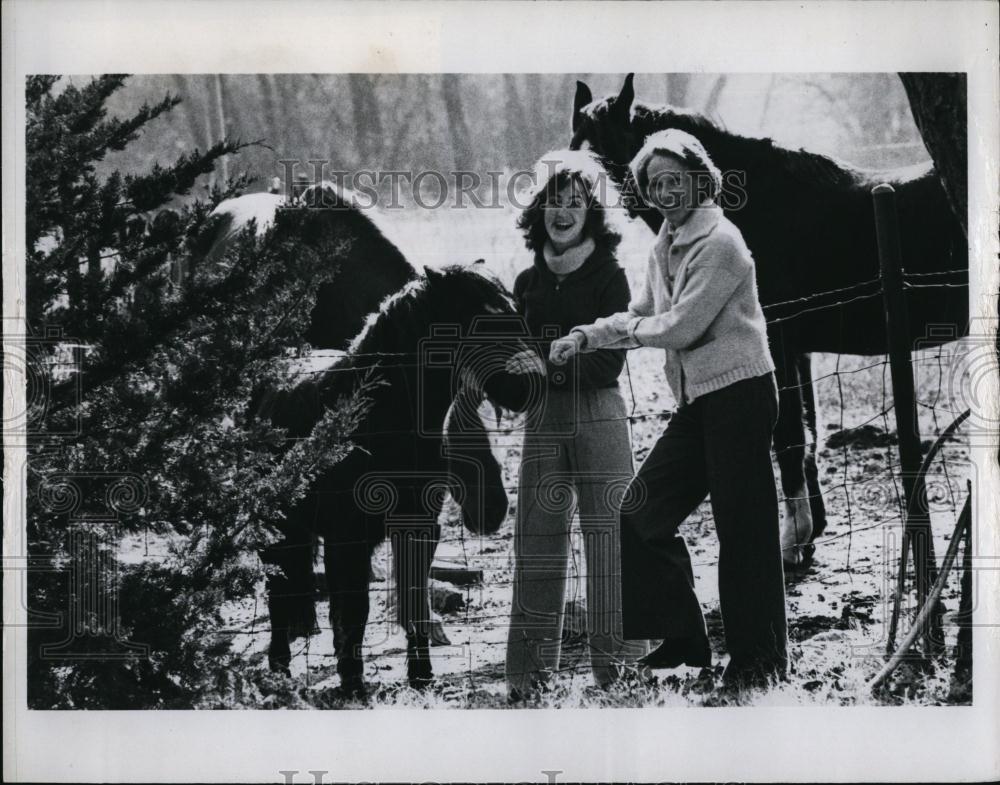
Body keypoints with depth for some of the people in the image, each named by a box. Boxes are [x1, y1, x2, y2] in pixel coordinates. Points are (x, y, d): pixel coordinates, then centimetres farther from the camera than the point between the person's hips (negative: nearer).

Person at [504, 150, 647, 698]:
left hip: (598, 415, -4)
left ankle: (613, 656, 4)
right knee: (536, 538, 2)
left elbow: (610, 362, -9)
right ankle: (531, 666, 7)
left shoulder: (608, 278, -1)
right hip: (542, 421, 4)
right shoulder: (529, 282, 11)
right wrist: (507, 376, -2)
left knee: (607, 534, -3)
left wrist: (551, 366, -22)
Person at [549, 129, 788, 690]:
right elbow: (644, 314, 18)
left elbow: (681, 327, -19)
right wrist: (583, 339, 2)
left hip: (740, 396, -9)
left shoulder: (719, 242, -15)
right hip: (698, 402, 9)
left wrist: (605, 331, -6)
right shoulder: (666, 246, 12)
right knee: (642, 514, 7)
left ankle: (760, 658, 11)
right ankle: (683, 639, 19)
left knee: (744, 529, -2)